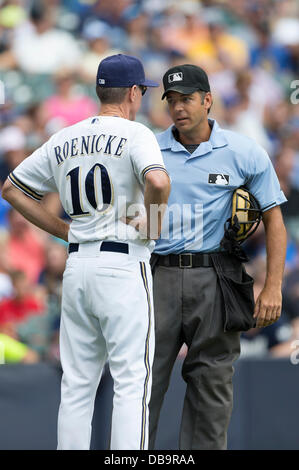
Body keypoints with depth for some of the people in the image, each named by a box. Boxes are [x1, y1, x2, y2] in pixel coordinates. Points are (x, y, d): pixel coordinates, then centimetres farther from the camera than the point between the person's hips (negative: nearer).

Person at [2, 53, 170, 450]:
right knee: (131, 383, -5)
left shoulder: (64, 141, 12)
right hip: (124, 267, -6)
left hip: (77, 267, 6)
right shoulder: (135, 134, -7)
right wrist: (153, 214, -7)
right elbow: (157, 181, -27)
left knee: (77, 384, 10)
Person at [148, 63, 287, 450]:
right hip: (159, 275, 1)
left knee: (211, 382, 2)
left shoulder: (243, 153, 1)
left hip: (213, 281, -1)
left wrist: (273, 288, -5)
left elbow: (273, 218, 4)